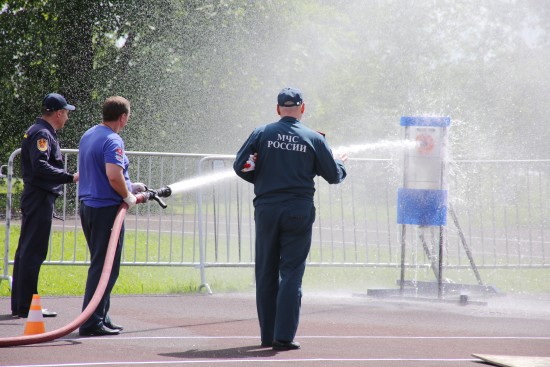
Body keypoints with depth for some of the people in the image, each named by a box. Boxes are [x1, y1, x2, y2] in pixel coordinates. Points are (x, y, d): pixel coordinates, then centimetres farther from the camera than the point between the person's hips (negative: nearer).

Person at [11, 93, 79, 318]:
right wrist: (71, 177, -27)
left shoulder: (41, 132, 18)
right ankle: (26, 306, -9)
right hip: (40, 199, -11)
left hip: (33, 199, 11)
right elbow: (40, 166, -27)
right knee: (33, 251, -9)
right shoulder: (42, 134, -14)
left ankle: (19, 305, 18)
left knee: (26, 251, 13)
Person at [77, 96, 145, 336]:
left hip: (88, 206, 9)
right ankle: (92, 323, -8)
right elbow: (114, 176, -29)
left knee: (101, 264, 17)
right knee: (106, 267, -6)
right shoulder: (112, 141, -16)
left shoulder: (88, 135, 14)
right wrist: (128, 196, -12)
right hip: (106, 208, -9)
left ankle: (101, 318, 21)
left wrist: (129, 187, 23)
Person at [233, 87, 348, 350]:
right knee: (291, 274, 0)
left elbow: (240, 167, -1)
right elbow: (334, 176, 6)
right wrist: (341, 163, 29)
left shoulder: (261, 134, 1)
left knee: (266, 273, 10)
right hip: (299, 212, -1)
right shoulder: (314, 139, 0)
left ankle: (268, 335, 12)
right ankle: (283, 336, -8)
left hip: (266, 210, 1)